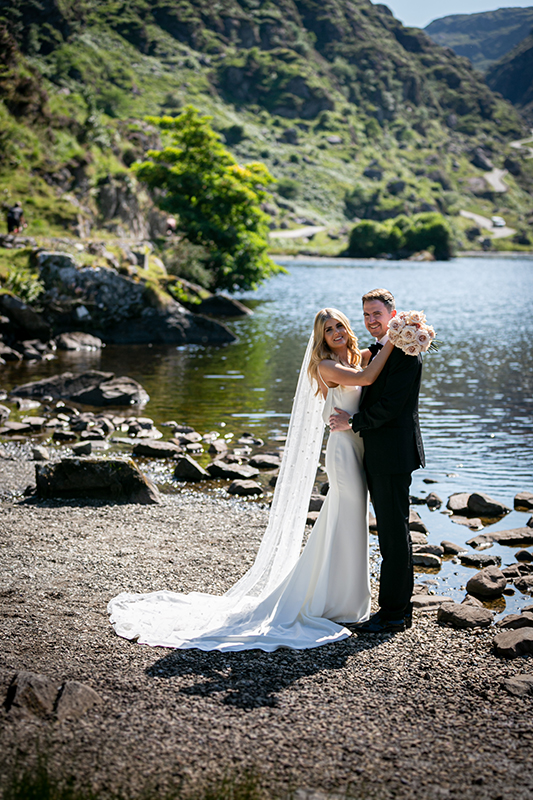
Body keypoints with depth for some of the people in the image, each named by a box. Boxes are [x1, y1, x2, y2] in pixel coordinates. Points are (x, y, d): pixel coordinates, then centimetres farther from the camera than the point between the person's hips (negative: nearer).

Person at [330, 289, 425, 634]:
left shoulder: (405, 353, -14)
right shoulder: (375, 352, 17)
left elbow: (390, 406, -19)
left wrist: (353, 422, -10)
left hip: (393, 455, -10)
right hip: (378, 455, 10)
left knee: (394, 533, -4)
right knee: (393, 532, 15)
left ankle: (394, 612, 2)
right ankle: (402, 607, 24)